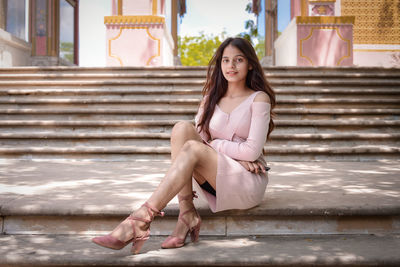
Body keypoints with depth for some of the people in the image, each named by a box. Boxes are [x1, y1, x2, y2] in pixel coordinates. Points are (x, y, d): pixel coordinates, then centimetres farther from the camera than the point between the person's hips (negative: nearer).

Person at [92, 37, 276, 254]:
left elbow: (252, 151, -10)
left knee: (192, 148, -30)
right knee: (182, 128, -19)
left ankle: (139, 222, -35)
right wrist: (235, 153, -11)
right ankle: (187, 215, -25)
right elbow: (200, 136, 3)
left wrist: (213, 143, -5)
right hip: (216, 178, 5)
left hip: (249, 181, -4)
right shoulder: (212, 97, 14)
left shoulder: (259, 99, -1)